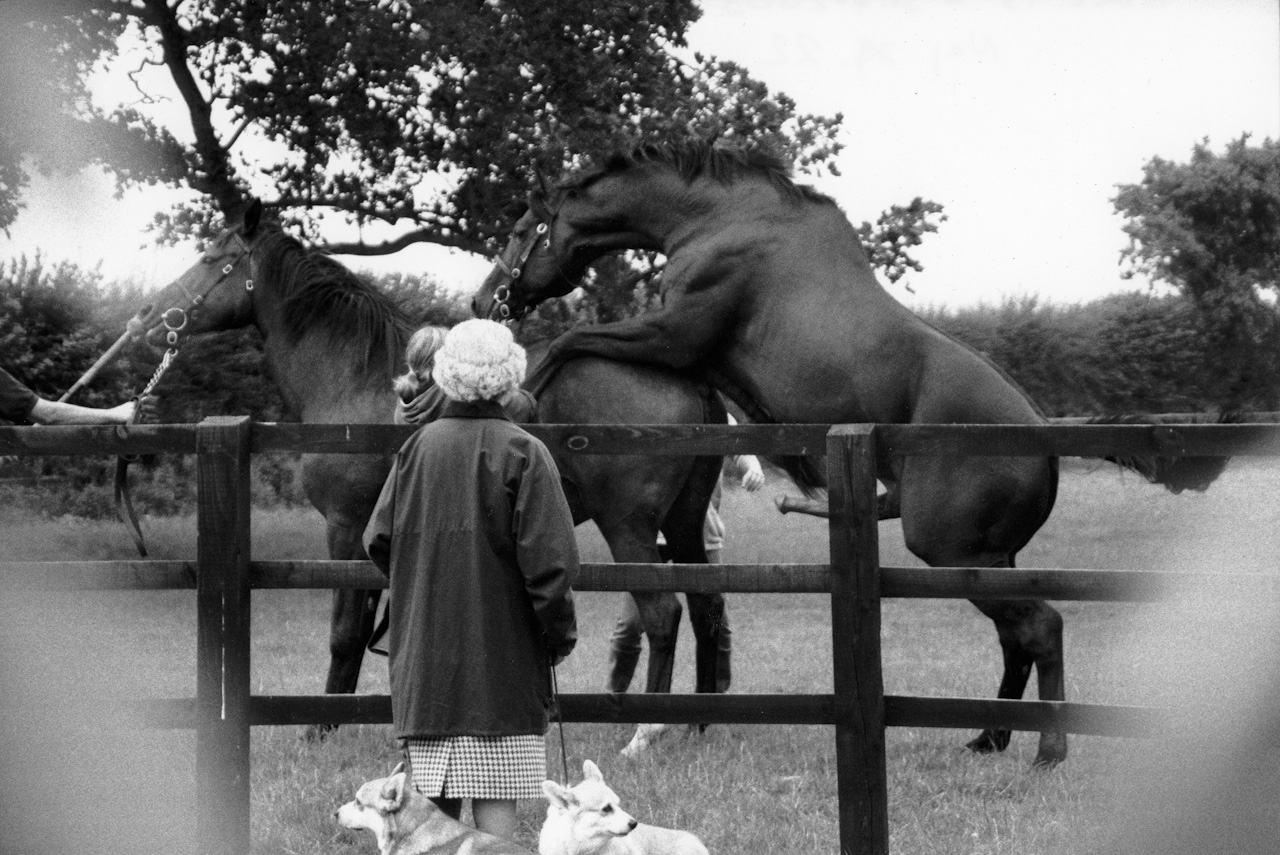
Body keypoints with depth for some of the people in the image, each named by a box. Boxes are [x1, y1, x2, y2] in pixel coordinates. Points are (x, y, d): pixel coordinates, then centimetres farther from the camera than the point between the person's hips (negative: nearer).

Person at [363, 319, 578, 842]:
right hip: (502, 659, -4)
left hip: (424, 657, 4)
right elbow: (547, 558, -14)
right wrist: (561, 635, -2)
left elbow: (378, 541, 6)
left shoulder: (417, 448, 3)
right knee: (496, 802, -3)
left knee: (437, 804, 9)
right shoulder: (522, 454, -9)